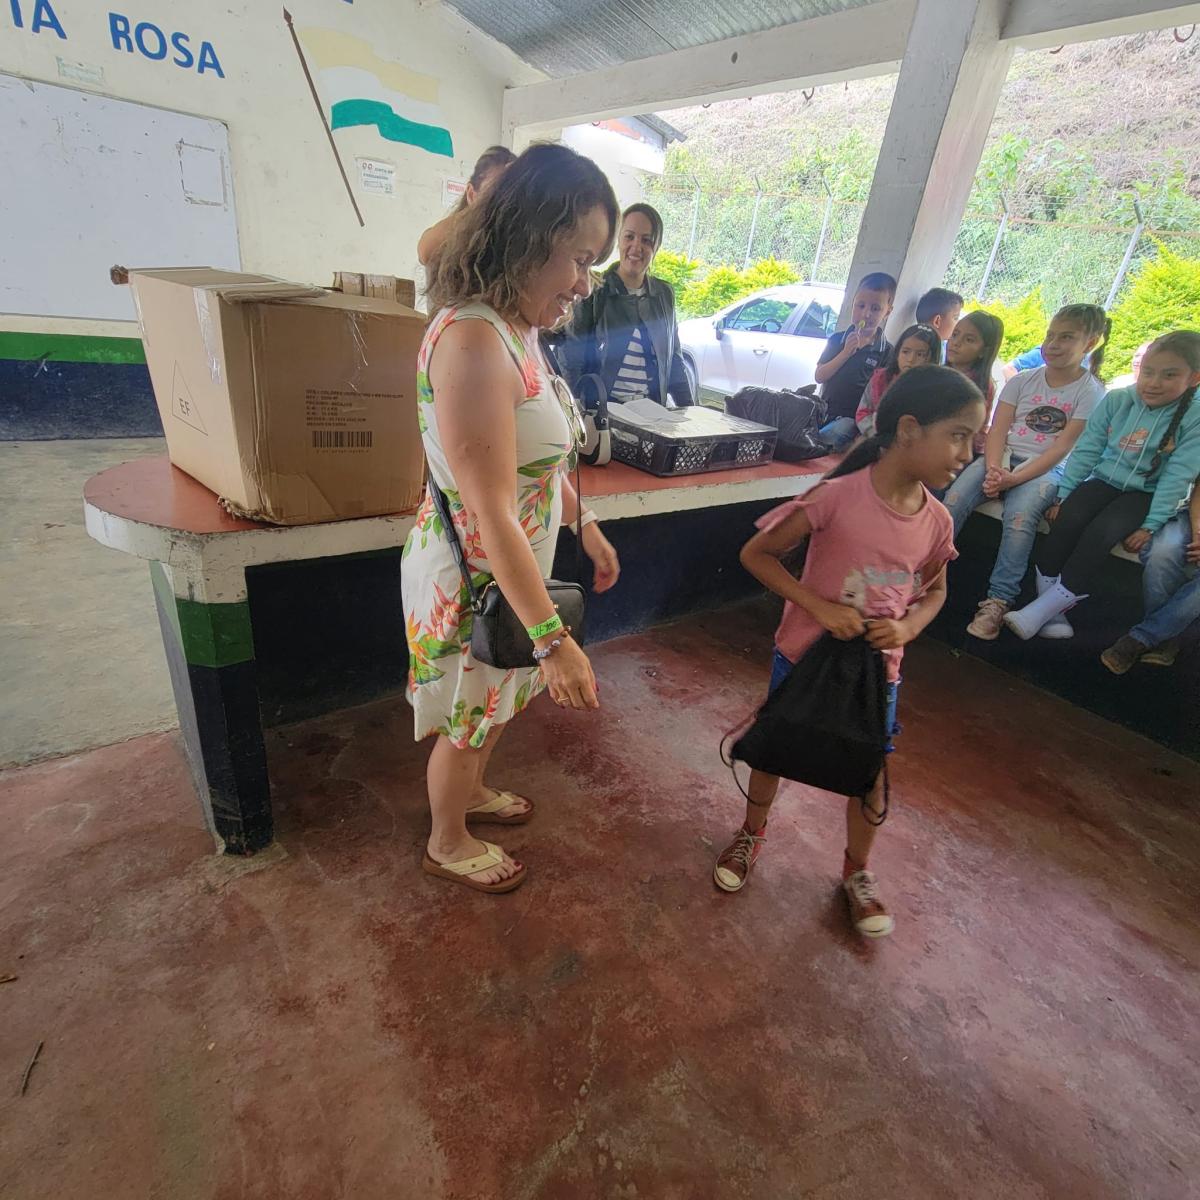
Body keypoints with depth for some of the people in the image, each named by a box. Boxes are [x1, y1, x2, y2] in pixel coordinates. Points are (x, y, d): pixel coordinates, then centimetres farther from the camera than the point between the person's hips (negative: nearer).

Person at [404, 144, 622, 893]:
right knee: (466, 721, 15)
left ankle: (471, 792, 56)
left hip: (515, 564, 9)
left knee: (498, 703, 28)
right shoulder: (473, 340, -27)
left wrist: (586, 525, 14)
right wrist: (553, 638, -26)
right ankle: (448, 844, 44)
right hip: (472, 577, -8)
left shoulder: (518, 331, 3)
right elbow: (492, 514, -30)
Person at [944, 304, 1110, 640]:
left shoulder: (1091, 392, 3)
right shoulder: (1022, 380, 12)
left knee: (1020, 517, -33)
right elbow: (997, 430, 1)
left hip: (1044, 469, -3)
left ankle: (998, 602, -30)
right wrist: (994, 470, -19)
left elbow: (1061, 448, -8)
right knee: (955, 499, -28)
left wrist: (1013, 479, -22)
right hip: (1002, 458, 3)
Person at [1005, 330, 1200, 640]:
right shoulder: (1116, 401, -1)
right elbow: (1086, 451, -1)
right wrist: (1063, 495, -6)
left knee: (1100, 533, -30)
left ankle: (1044, 608, -27)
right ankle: (1051, 602, -22)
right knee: (1067, 520, -28)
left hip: (1145, 493, -3)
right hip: (1104, 481, 3)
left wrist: (1151, 525, -17)